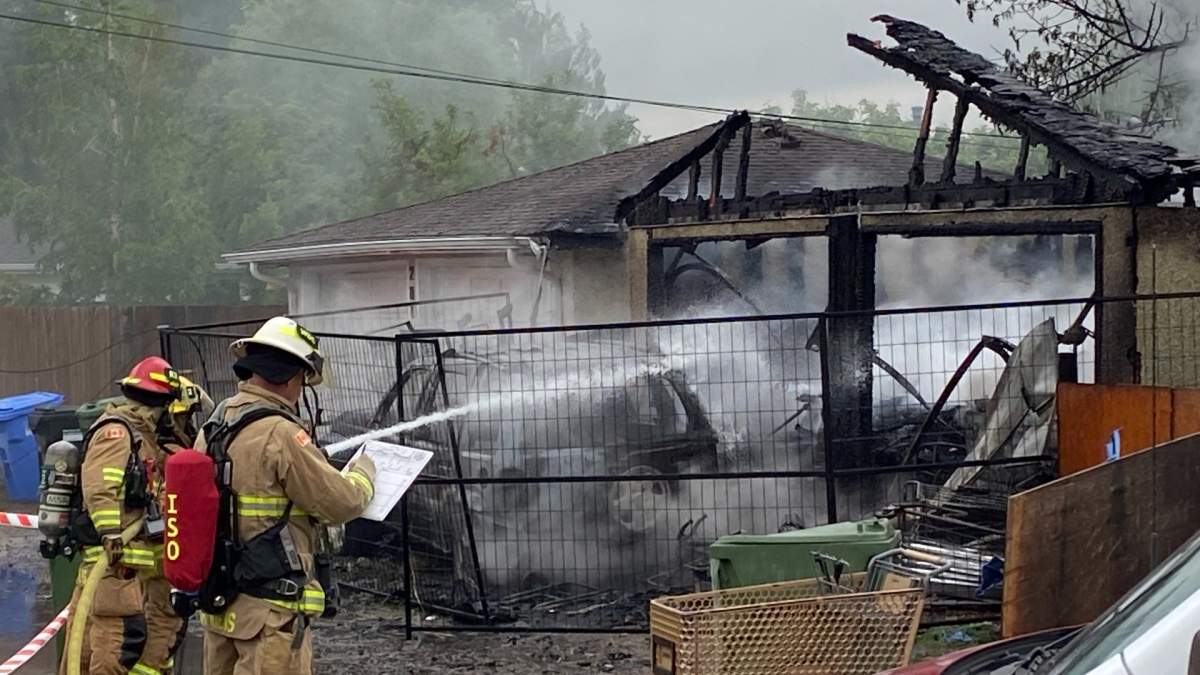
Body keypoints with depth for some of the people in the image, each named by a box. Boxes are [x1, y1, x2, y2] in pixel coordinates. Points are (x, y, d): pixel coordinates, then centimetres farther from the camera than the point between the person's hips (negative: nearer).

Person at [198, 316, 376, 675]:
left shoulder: (212, 427, 7)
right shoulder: (280, 435, -19)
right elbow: (342, 503, -14)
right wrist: (363, 472, 7)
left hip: (218, 600, 9)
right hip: (271, 609, -9)